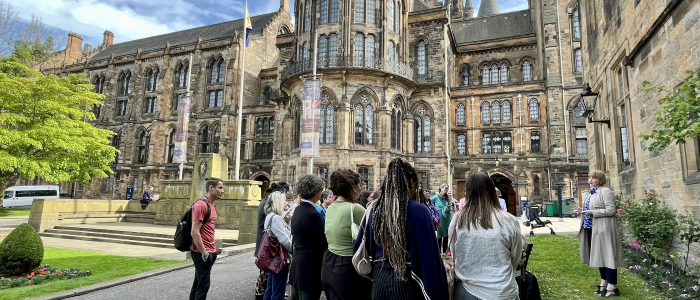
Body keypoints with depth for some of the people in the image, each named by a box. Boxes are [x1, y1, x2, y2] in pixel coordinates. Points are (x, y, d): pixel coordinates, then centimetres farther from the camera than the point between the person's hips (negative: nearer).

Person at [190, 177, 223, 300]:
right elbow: (195, 232, -21)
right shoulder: (201, 205, -17)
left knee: (198, 283, 17)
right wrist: (204, 253, -19)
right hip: (202, 253, -9)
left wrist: (212, 250, 14)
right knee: (204, 285, -3)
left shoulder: (211, 205, 12)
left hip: (210, 252, 9)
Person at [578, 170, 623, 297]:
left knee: (607, 256, -3)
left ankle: (612, 287, 4)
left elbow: (611, 210, -19)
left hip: (604, 229, -9)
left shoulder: (605, 191, -12)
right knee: (599, 256, 16)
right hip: (593, 228, 10)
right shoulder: (592, 193, 15)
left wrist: (592, 212, -21)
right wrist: (584, 212, 9)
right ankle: (604, 283, 27)